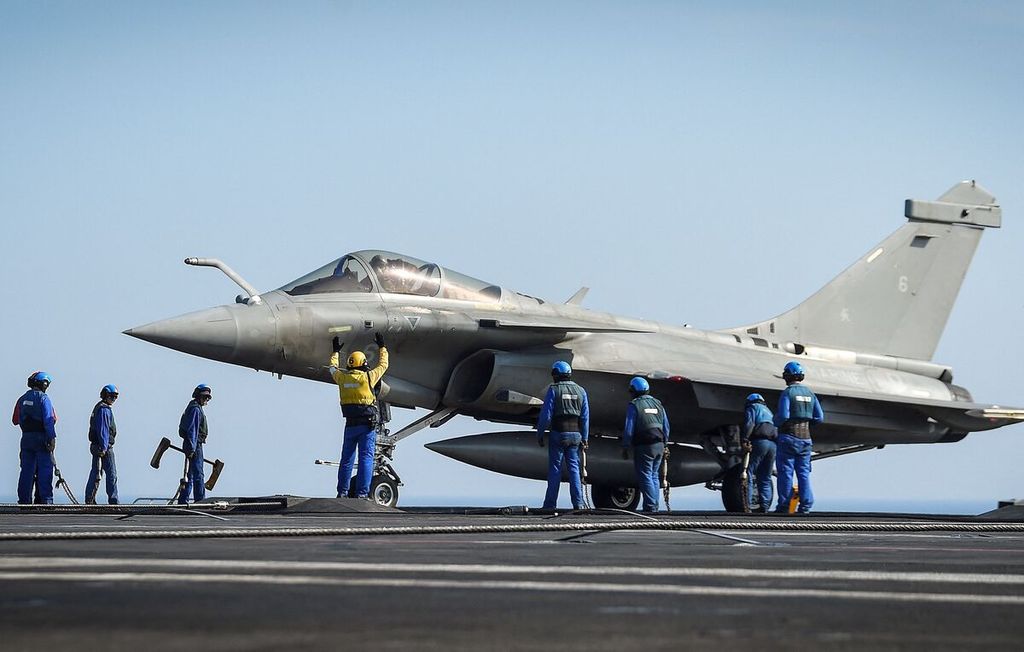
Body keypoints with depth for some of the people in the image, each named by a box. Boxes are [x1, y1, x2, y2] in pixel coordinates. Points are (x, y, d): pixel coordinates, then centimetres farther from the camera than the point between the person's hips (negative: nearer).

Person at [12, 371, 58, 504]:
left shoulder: (22, 399, 11)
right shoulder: (43, 398, -7)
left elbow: (15, 420, 14)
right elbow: (49, 419, -15)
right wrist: (52, 438, -16)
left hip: (26, 438, 5)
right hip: (41, 438, -5)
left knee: (27, 470, 7)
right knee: (44, 470, -3)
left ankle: (24, 499, 5)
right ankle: (45, 499, -7)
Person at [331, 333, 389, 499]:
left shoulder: (342, 378, 3)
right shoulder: (368, 377, -4)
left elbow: (333, 368, 27)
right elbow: (383, 365, 13)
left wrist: (336, 351, 43)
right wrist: (382, 348, 29)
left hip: (350, 424, 4)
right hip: (367, 423, -4)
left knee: (346, 459, 10)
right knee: (366, 458, -6)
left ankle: (342, 492, 9)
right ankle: (362, 493, -13)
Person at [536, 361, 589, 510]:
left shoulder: (553, 390, -5)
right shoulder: (580, 391, 9)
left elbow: (546, 415, -8)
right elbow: (585, 417, 8)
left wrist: (539, 434, 0)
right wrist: (584, 438, 11)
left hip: (558, 434, -3)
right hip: (575, 434, 3)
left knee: (555, 468, 1)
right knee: (574, 467, 6)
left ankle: (550, 504, 2)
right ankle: (578, 502, -2)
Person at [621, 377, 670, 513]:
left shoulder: (634, 405, -6)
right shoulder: (658, 404, 14)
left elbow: (629, 429, -10)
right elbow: (666, 427, 16)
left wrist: (625, 448, -4)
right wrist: (664, 444, 22)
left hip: (644, 447, -6)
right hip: (659, 445, 7)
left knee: (645, 477, -5)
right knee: (654, 477, 14)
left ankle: (650, 507, -13)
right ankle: (654, 507, 14)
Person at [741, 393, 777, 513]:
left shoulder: (752, 407, 12)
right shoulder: (768, 411, 35)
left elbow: (749, 424, -7)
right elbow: (776, 428, 27)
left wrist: (744, 440, -17)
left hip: (759, 441, -7)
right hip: (773, 445, 7)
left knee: (748, 474, -8)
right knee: (765, 478, 9)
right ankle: (764, 507, 1)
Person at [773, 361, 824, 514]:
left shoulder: (787, 393, -9)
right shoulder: (810, 394, 9)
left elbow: (783, 416, -19)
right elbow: (819, 418, 8)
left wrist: (776, 420, 2)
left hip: (788, 437, -5)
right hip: (805, 438, 5)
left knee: (785, 472, -1)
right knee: (803, 473, 6)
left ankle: (784, 506, -1)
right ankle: (805, 506, 0)